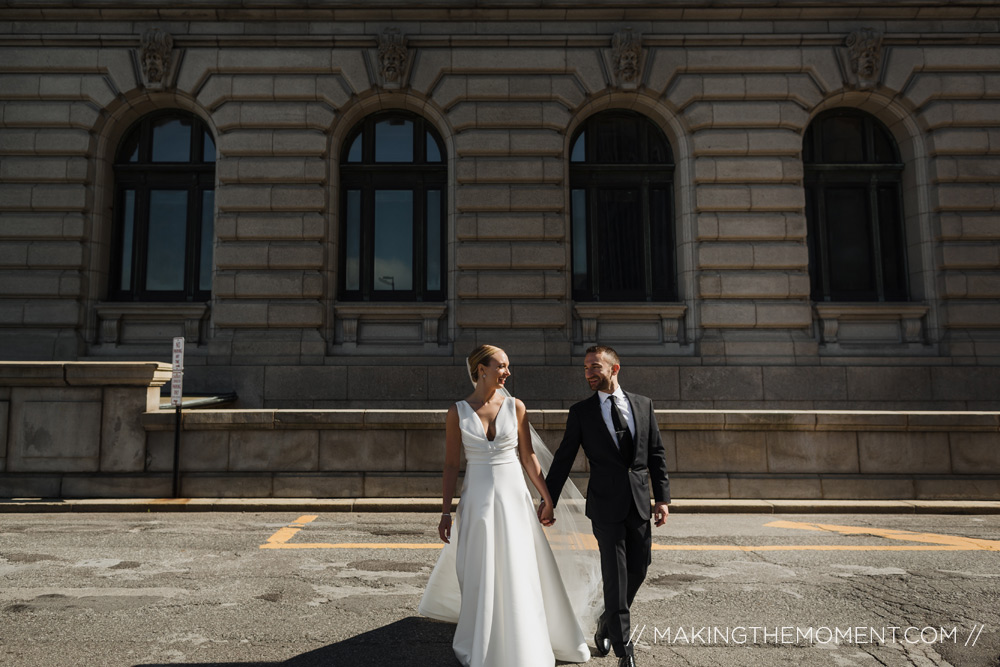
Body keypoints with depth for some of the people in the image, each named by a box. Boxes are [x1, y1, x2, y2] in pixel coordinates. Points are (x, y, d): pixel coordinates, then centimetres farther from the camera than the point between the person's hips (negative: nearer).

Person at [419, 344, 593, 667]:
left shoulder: (515, 407, -1)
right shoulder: (457, 412, -4)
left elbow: (528, 457, 4)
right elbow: (451, 465, -2)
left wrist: (547, 498, 3)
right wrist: (445, 512, -3)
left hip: (514, 498, 1)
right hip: (477, 500, -1)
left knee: (521, 573, 7)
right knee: (479, 575, 9)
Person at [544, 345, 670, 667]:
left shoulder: (643, 404, 5)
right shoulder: (581, 412, -2)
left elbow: (657, 454, 8)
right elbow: (563, 459, 1)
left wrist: (662, 497, 3)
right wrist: (547, 501, 1)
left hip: (639, 502, 3)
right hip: (605, 505, -3)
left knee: (638, 569, 12)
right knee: (616, 576, 1)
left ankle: (607, 625, 36)